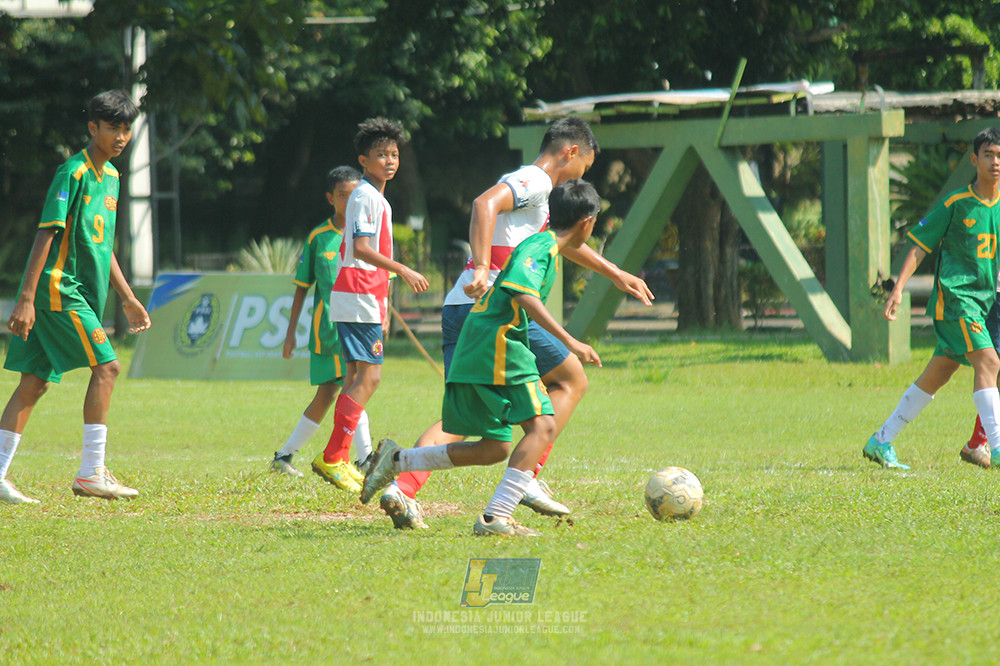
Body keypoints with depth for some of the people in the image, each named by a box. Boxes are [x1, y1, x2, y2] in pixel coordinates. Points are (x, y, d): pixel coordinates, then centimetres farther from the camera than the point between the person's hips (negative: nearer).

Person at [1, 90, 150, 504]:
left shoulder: (111, 176, 16)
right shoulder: (74, 172, -12)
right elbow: (46, 235, -17)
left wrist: (129, 300, 25)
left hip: (80, 293, 9)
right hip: (58, 287, -9)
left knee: (34, 383, 6)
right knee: (106, 366, -13)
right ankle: (91, 473, -13)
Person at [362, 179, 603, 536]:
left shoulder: (547, 247, 21)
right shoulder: (540, 246, -10)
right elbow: (524, 294, -26)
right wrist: (568, 341, -30)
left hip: (473, 354, 10)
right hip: (497, 345, -10)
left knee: (495, 448, 12)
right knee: (542, 424, -17)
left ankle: (397, 460, 15)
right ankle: (495, 517, -26)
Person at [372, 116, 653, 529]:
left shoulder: (529, 186, 30)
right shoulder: (535, 181, -2)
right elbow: (484, 204, -21)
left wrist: (614, 274, 54)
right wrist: (483, 268, -32)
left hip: (458, 309, 9)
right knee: (571, 381, 10)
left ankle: (403, 487, -19)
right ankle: (527, 477, 0)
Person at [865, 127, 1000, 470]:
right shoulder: (955, 204, -5)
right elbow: (919, 247, -3)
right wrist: (898, 288, -10)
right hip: (954, 295, -6)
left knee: (937, 374, 9)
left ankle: (881, 442, 19)